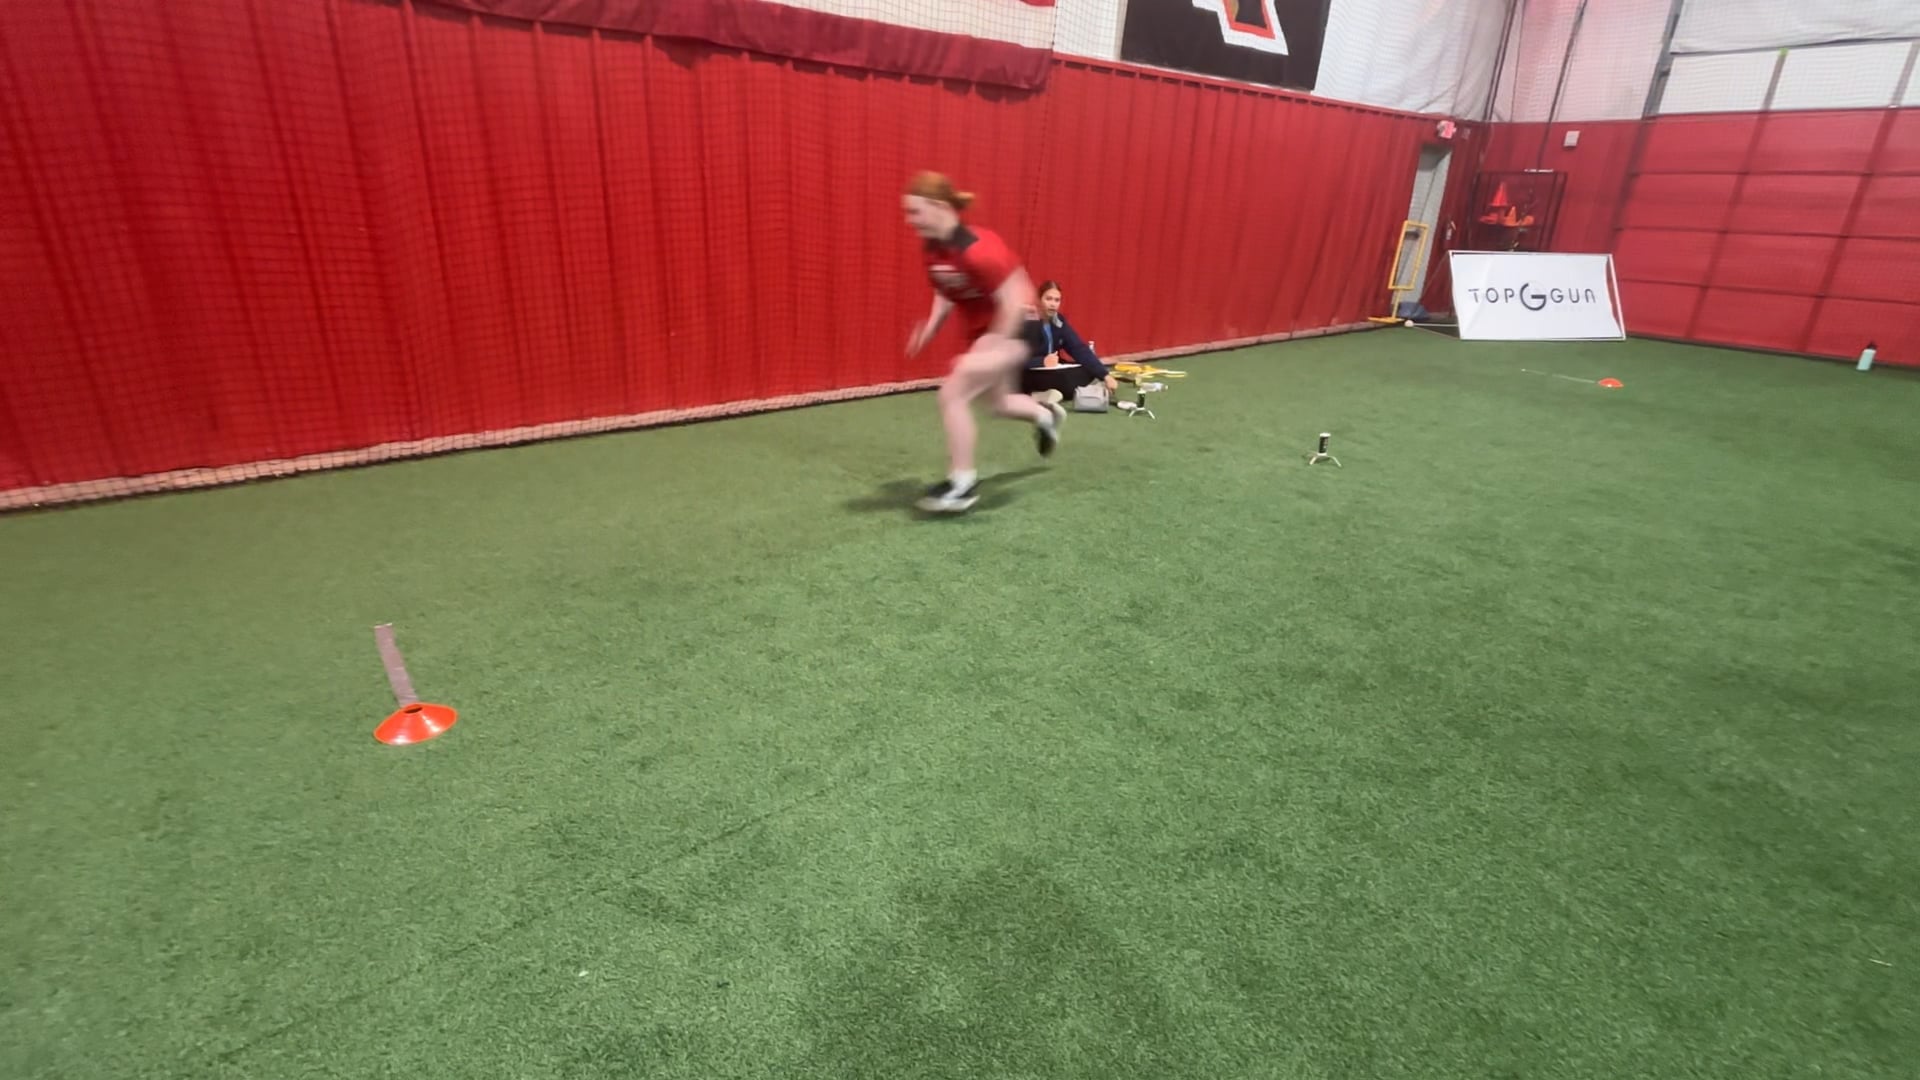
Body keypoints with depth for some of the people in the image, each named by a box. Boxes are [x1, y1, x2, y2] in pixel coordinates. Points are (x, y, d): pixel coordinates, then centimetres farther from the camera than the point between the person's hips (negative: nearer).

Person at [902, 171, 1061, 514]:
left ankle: (962, 483, -9)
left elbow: (1016, 301, -27)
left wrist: (990, 347, -27)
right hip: (983, 331, 9)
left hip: (1015, 330, -9)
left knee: (953, 391, -22)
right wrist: (930, 327, -4)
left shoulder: (977, 250, -30)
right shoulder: (931, 248, -5)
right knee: (999, 403, 25)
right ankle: (1046, 416, 59)